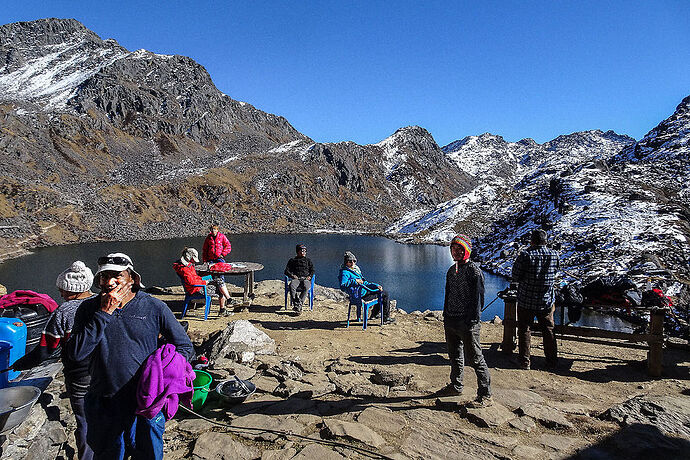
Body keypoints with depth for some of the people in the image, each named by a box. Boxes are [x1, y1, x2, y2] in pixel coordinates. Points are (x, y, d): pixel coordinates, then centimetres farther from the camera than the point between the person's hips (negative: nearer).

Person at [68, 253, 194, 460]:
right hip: (103, 404, 2)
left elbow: (185, 346, 0)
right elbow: (75, 353, -15)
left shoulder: (154, 308, -8)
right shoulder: (89, 309, -2)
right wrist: (104, 313, -19)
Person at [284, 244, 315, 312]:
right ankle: (295, 303, -38)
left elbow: (312, 270, 19)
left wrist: (310, 276, -2)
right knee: (292, 286, -37)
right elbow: (286, 271, 16)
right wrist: (292, 275, -4)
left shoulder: (308, 260, 24)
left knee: (306, 287, -36)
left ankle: (299, 304, -38)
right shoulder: (292, 260, 22)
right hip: (296, 279, 0)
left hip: (305, 279, 0)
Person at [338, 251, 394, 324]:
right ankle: (386, 318, 4)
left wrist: (376, 286, 8)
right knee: (385, 293, -5)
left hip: (364, 290, 10)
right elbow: (342, 286, -28)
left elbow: (364, 283, 19)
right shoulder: (345, 273, -13)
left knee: (381, 290, 25)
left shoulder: (355, 270, 17)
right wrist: (354, 281, -28)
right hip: (360, 295, -10)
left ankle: (374, 314, 28)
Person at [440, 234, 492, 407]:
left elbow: (478, 297, -14)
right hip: (451, 321, 8)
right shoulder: (451, 270, 13)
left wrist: (473, 321, -18)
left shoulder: (473, 270, -11)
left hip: (467, 323, -8)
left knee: (475, 359, -2)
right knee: (454, 356, 19)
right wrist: (446, 317, 16)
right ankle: (456, 386, 35)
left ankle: (485, 395, 6)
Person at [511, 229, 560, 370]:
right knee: (548, 330, 16)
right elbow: (556, 269, 11)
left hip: (526, 301, -3)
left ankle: (524, 361, 13)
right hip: (547, 300, 3)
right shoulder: (554, 255, -5)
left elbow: (516, 277, -12)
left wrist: (517, 261, 3)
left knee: (524, 330, 9)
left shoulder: (525, 255, -16)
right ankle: (552, 361, 23)